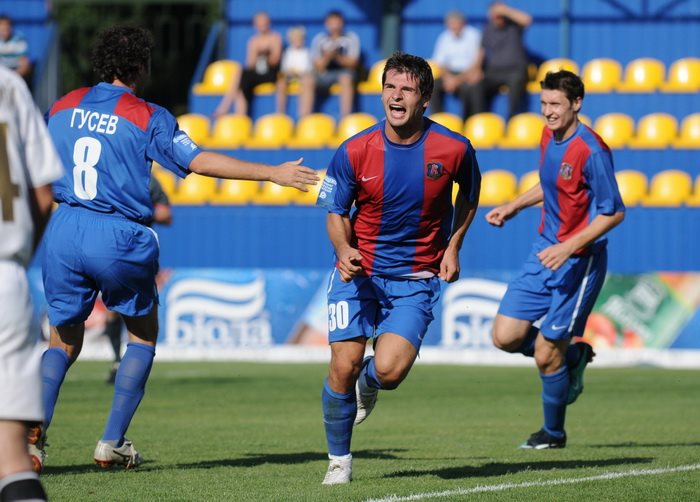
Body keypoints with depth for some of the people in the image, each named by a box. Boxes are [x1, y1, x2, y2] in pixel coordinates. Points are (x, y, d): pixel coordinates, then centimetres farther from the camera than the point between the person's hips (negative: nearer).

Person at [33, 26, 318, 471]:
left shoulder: (62, 108, 9)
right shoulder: (147, 117, -5)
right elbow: (199, 161, -12)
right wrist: (273, 173, -8)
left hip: (65, 230, 4)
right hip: (119, 237, -4)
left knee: (64, 342, 15)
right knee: (143, 335, 17)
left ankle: (34, 428, -8)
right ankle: (112, 442, 10)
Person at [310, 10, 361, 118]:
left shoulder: (351, 38, -3)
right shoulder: (318, 39, 0)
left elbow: (352, 63, -7)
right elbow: (318, 67, -3)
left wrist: (337, 57, -24)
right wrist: (327, 57, -23)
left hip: (344, 72, -2)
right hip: (324, 74, 2)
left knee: (345, 78, -37)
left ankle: (345, 117, -41)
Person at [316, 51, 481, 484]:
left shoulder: (454, 149, -11)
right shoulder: (355, 152, -11)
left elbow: (470, 194, 12)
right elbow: (336, 213, 0)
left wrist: (453, 248, 4)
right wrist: (344, 249, -21)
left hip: (416, 277, -1)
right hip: (358, 270, 1)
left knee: (389, 371, -16)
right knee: (344, 367, -9)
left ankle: (368, 383, 24)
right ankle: (339, 460, 14)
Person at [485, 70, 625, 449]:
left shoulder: (591, 151, -19)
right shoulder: (549, 138, 5)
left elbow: (614, 212, -17)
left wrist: (569, 247, -24)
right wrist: (512, 207, 13)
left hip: (579, 261, -8)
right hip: (546, 251, 8)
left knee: (546, 355, -4)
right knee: (506, 336, -1)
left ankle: (553, 433, 19)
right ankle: (574, 355, 25)